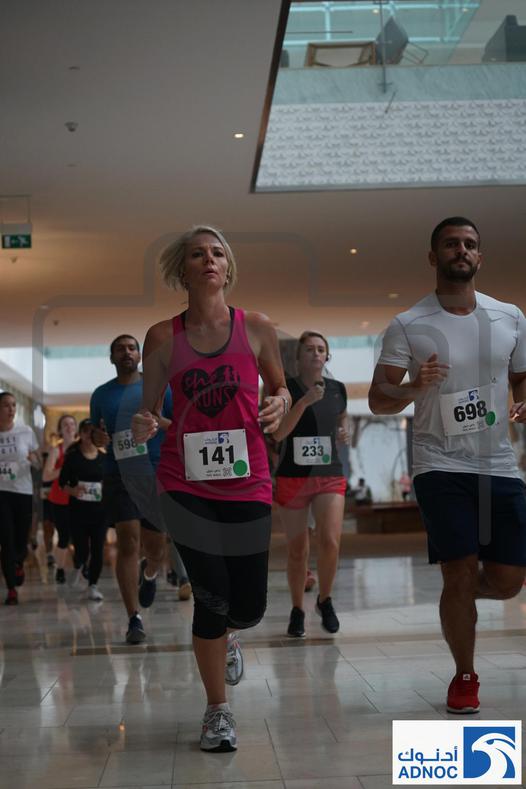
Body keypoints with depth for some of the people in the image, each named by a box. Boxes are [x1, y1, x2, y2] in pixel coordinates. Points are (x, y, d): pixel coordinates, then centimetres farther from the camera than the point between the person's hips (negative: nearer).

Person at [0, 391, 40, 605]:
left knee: (21, 541, 8)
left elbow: (39, 463, 5)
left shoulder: (26, 432, -1)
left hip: (23, 491, 1)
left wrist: (34, 460, -17)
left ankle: (19, 564, 44)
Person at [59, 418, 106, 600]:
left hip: (99, 510, 2)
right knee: (82, 549, 0)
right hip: (78, 510, -2)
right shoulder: (72, 457, -2)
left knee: (97, 550, -1)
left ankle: (93, 585, 13)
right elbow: (62, 482, -2)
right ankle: (78, 567, 35)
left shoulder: (103, 458, 5)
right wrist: (72, 490, -20)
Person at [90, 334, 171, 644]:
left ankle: (149, 575, 48)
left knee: (155, 546, 10)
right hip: (118, 476, 0)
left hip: (156, 475, 0)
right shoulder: (101, 394, 9)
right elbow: (95, 434, 18)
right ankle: (135, 619, -8)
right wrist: (98, 438, -4)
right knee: (128, 543, -12)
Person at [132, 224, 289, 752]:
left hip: (246, 481, 1)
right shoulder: (163, 337, 1)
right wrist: (143, 427, -15)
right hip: (185, 481, -1)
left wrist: (279, 403, -9)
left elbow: (280, 386, 14)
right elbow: (149, 407, 8)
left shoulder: (256, 328, 1)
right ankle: (217, 712, 18)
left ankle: (227, 634, 45)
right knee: (211, 597, -5)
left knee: (247, 607, 4)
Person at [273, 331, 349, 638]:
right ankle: (298, 611, 22)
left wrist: (345, 431, 2)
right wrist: (304, 402, -24)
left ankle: (325, 600, 10)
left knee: (330, 541, -15)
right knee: (297, 550, 5)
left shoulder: (338, 389, 6)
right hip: (293, 476, -2)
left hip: (330, 475, 2)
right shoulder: (287, 388, -5)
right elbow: (278, 432, -16)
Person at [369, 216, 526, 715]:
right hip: (441, 466, -3)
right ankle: (464, 676, 16)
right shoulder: (408, 326, -2)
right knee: (461, 575, -7)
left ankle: (460, 593, 40)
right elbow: (377, 400, -2)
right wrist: (414, 387, -23)